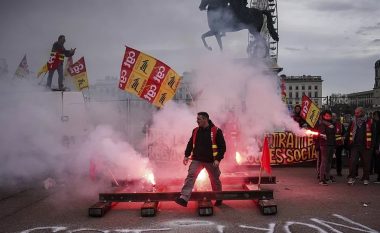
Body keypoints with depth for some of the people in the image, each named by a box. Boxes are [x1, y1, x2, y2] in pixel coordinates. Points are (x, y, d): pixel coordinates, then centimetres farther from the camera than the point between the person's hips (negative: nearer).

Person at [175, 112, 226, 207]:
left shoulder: (216, 131, -8)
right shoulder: (196, 131, 6)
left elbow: (222, 146, -7)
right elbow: (190, 144, 16)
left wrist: (218, 159, -15)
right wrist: (187, 155, 5)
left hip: (211, 161, -3)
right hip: (197, 160, 3)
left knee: (215, 180, 12)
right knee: (190, 176, -14)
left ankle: (219, 199, 34)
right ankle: (184, 198, -20)